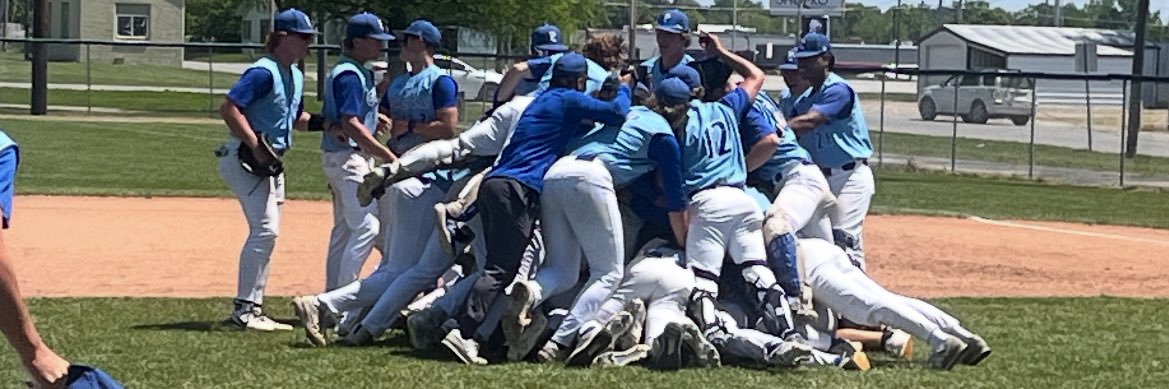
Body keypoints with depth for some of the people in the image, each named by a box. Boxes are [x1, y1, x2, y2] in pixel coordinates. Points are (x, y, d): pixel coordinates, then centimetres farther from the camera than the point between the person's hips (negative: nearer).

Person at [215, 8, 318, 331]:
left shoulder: (295, 75, 13)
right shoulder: (264, 72, -16)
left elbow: (295, 118, 25)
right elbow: (229, 108, -24)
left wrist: (322, 122, 6)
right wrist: (256, 146, -26)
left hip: (271, 160, 10)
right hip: (246, 158, -10)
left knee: (266, 232, 11)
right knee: (265, 229, -15)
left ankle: (252, 309, 17)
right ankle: (243, 309, -12)